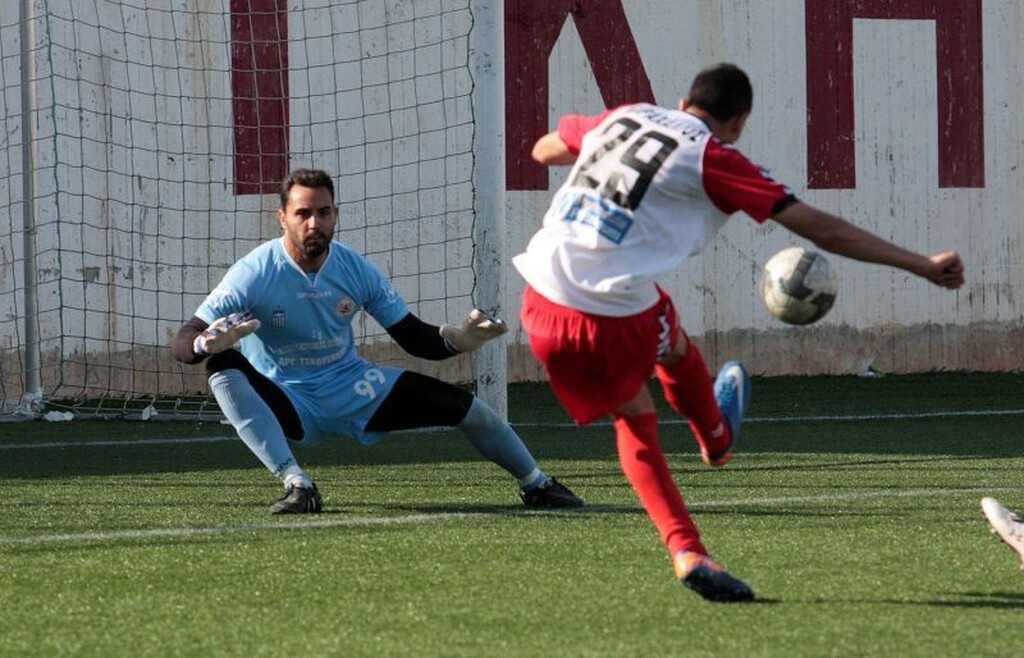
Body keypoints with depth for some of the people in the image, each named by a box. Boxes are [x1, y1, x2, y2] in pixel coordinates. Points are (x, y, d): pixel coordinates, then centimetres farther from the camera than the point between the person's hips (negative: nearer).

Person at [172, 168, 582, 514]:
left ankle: (536, 484, 20)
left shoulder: (356, 270, -8)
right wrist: (207, 343, -49)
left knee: (466, 407, -7)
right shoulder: (253, 274, -20)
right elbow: (182, 345, -24)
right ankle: (297, 485, -34)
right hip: (286, 402, -3)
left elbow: (416, 339, 0)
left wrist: (459, 339, -21)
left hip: (350, 390, 3)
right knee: (224, 368, -34)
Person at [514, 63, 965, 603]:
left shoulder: (622, 118, 14)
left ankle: (686, 552, 13)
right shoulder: (713, 159, -3)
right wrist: (924, 266, 4)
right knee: (676, 350, 30)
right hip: (616, 319, -5)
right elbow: (823, 230, -2)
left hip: (541, 303, 5)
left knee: (635, 420, 23)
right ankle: (717, 440, 56)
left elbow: (545, 150, 35)